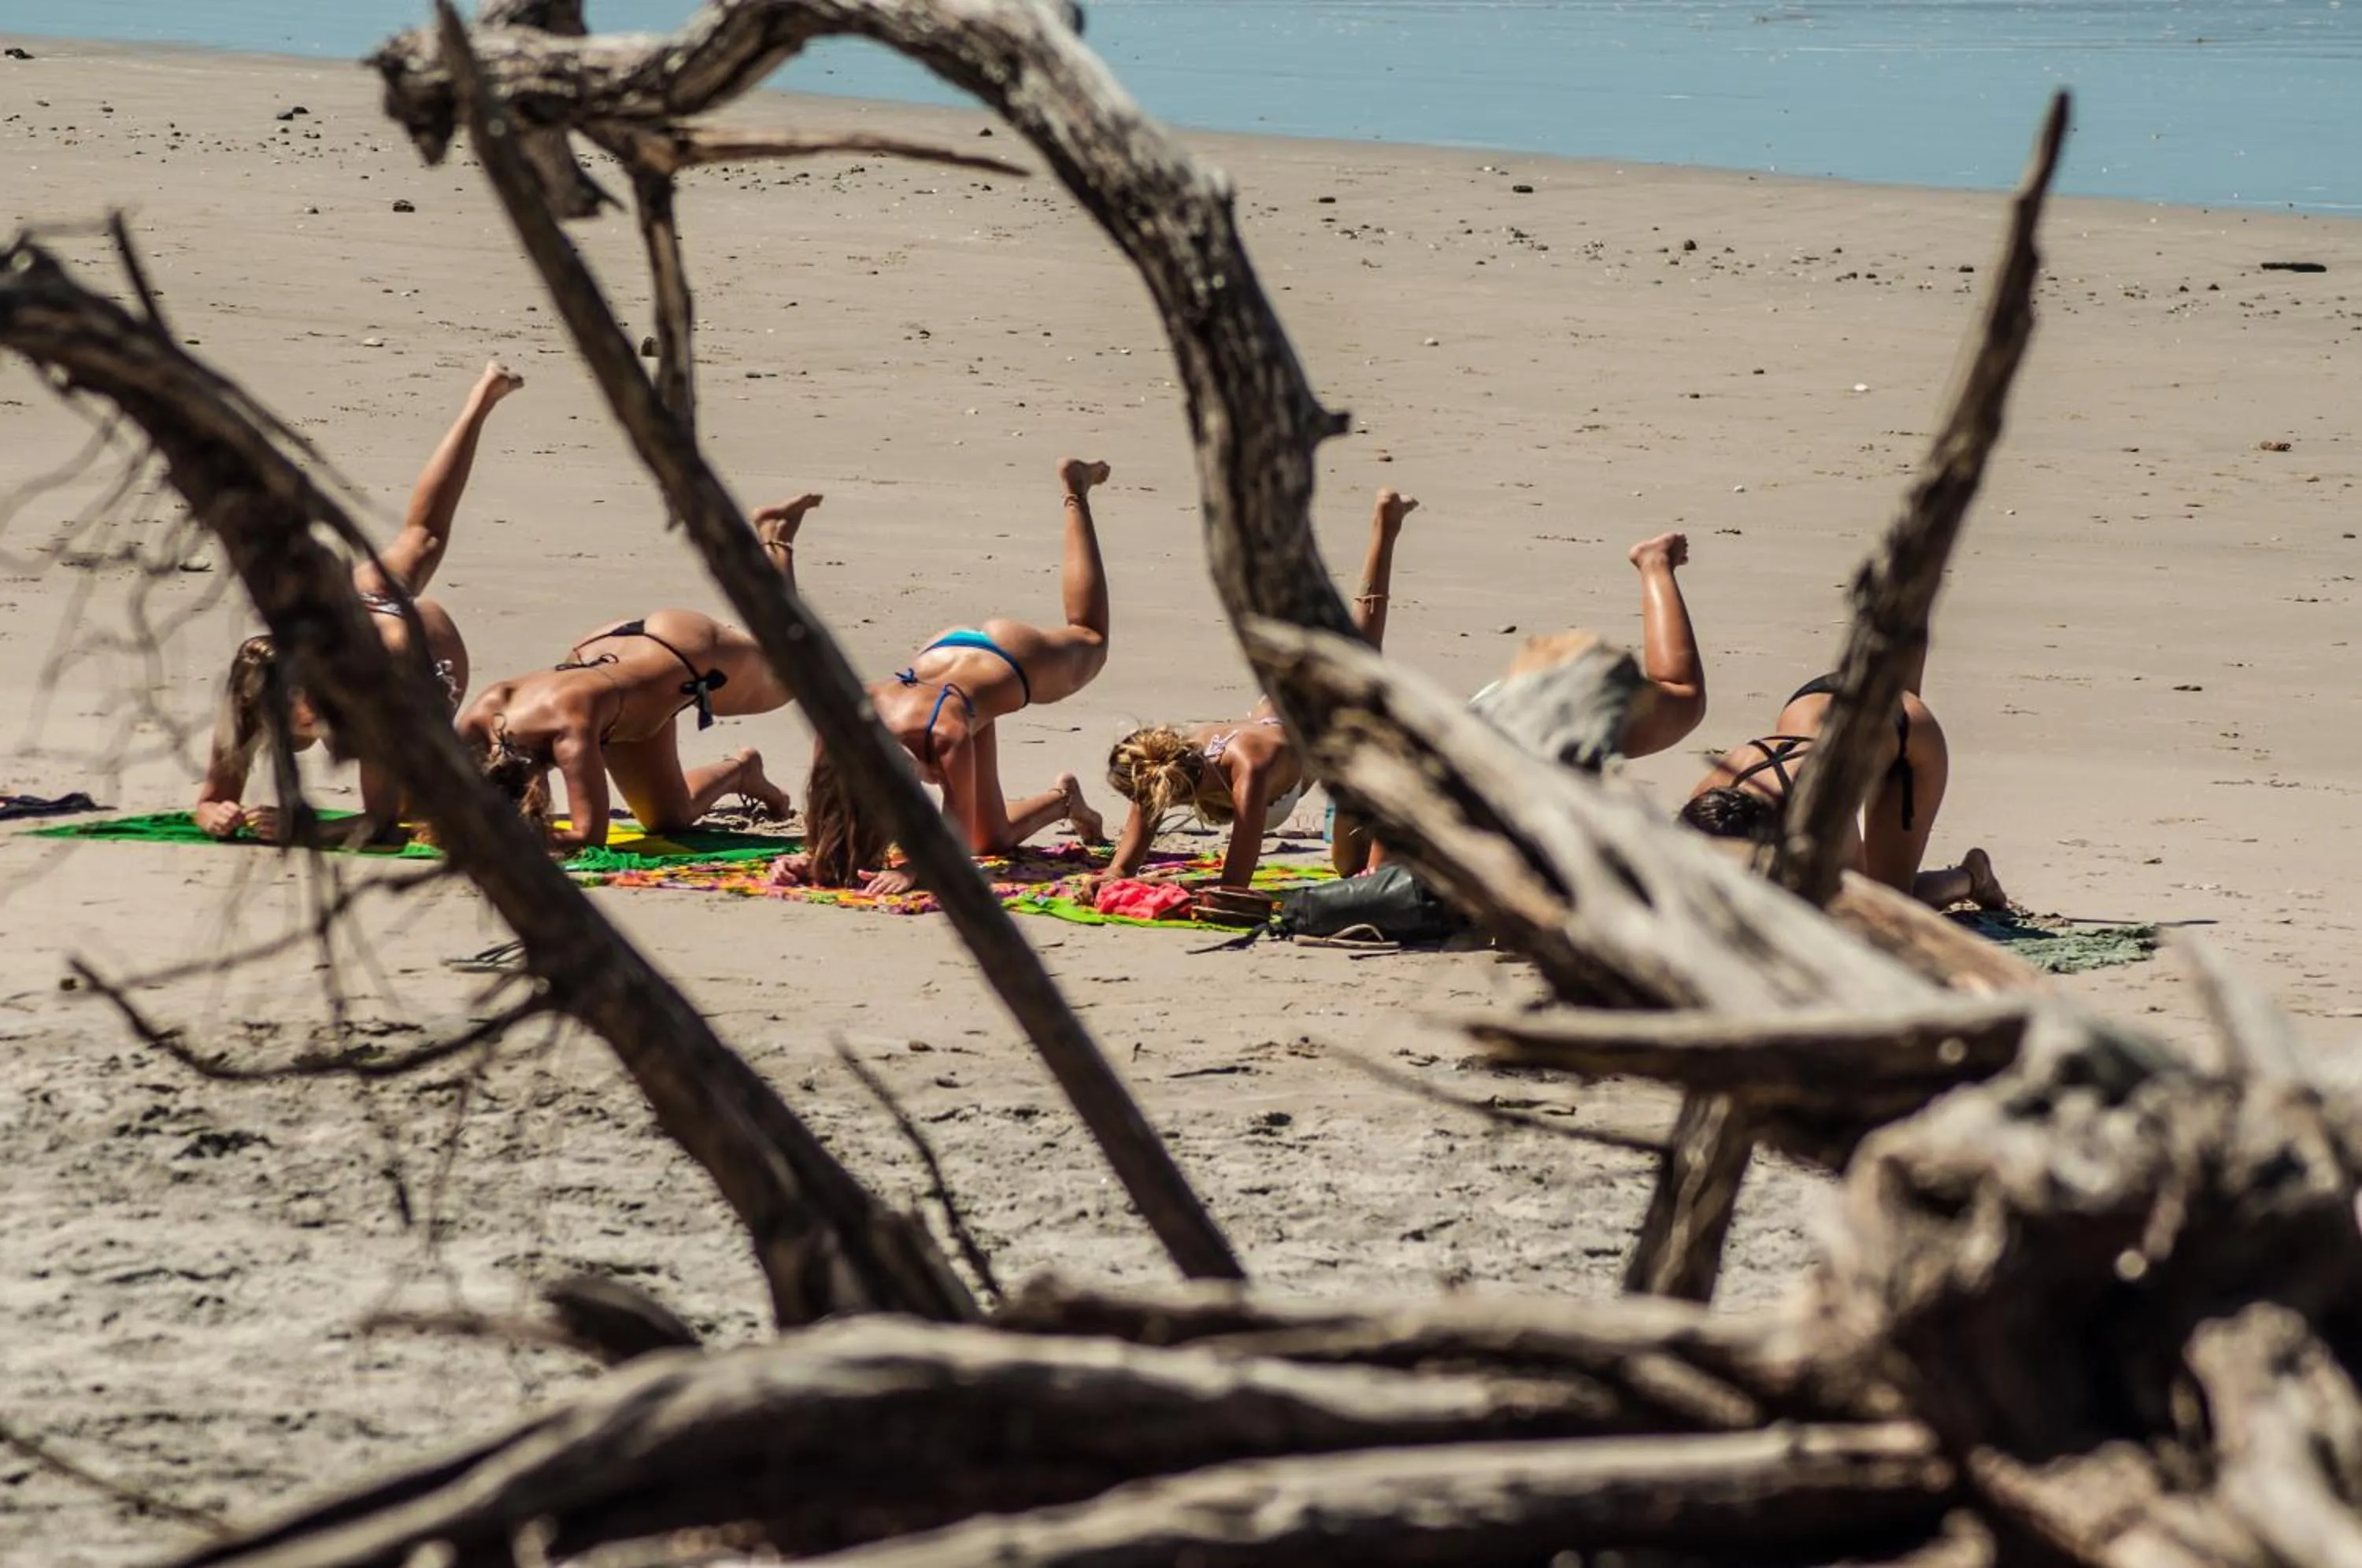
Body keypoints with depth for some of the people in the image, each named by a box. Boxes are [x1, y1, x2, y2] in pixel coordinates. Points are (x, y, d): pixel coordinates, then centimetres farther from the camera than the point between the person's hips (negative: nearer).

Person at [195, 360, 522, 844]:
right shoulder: (249, 696, -51)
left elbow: (381, 821, -53)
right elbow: (208, 801, -38)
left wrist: (297, 827, -71)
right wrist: (218, 818, -66)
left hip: (431, 635, -4)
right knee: (419, 538, 42)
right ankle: (480, 401, 70)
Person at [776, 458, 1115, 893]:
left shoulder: (945, 736, -55)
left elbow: (959, 832, -48)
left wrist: (914, 873, -67)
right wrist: (814, 858, -47)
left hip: (1011, 655, -4)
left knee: (1088, 639, 34)